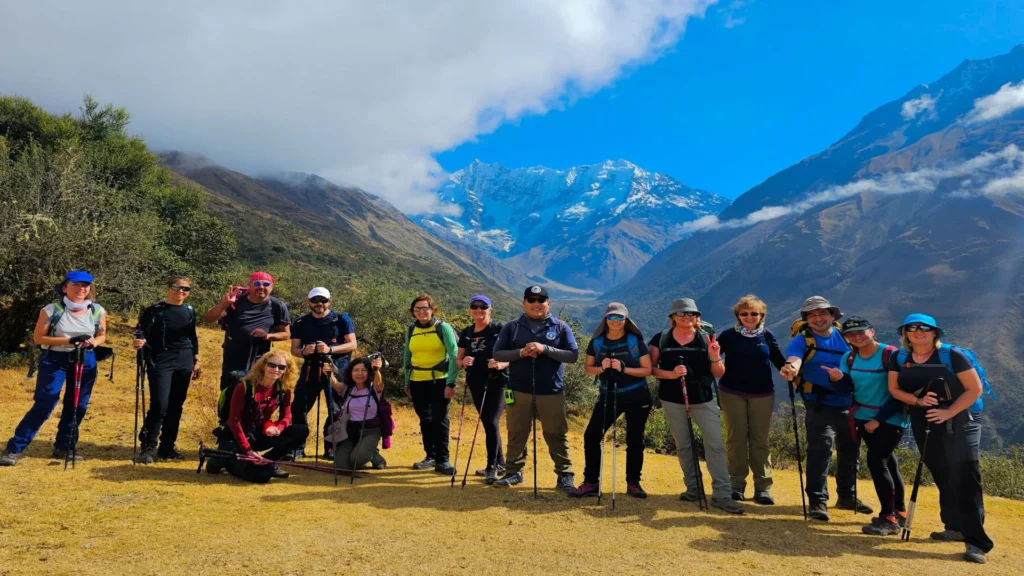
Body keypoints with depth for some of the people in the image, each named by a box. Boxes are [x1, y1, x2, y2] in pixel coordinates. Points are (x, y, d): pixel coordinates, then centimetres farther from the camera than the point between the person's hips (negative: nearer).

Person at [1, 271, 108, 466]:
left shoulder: (97, 311, -2)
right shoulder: (51, 310, -10)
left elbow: (102, 335, 10)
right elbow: (38, 338, -8)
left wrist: (92, 342, -13)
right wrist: (68, 340, -20)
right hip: (54, 360, -3)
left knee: (78, 406, 7)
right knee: (44, 404, -9)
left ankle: (63, 447, 22)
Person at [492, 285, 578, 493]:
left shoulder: (561, 327, 2)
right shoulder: (511, 327, 5)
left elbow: (573, 355, -4)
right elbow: (497, 354, 1)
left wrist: (545, 348, -16)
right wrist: (520, 353, -16)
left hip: (551, 391, -1)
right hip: (519, 390, 1)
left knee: (556, 435, 5)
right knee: (516, 433, 10)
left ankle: (565, 475, 14)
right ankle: (513, 472, 24)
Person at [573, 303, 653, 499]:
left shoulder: (635, 341, -7)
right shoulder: (596, 342, -1)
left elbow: (647, 370, -9)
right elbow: (588, 368, 4)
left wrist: (624, 369, -22)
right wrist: (601, 368, -17)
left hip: (637, 398, -2)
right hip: (608, 396, 2)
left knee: (634, 440, 5)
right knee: (591, 436, -6)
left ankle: (633, 483, 20)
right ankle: (591, 482, 5)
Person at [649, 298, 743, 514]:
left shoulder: (706, 338, 0)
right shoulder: (661, 339, -1)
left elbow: (718, 374, 0)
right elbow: (651, 368, -2)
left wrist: (715, 358, -21)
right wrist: (670, 374, -19)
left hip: (703, 399, 0)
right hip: (672, 399, 1)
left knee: (716, 444, -7)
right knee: (683, 445, 11)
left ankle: (721, 494, -2)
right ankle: (692, 487, 26)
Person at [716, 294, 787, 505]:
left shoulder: (767, 336, 3)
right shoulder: (729, 335, -2)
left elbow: (779, 361, 5)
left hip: (762, 394, 1)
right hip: (732, 392, -1)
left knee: (760, 440, 4)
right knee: (736, 438, 3)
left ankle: (763, 488, 9)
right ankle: (736, 485, 12)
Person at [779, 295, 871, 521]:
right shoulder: (802, 339, -8)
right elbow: (794, 359, -29)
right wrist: (791, 367, -51)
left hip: (849, 404, 5)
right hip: (820, 405, -5)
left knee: (850, 450, 16)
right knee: (820, 450, -14)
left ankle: (847, 496, 34)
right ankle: (817, 501, -6)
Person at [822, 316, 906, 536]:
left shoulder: (890, 355, -16)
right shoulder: (849, 358, 2)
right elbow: (847, 386, -3)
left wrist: (879, 419, -17)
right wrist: (837, 378, -26)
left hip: (891, 419, -6)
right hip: (864, 418, 6)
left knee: (876, 460, -15)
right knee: (886, 462, 16)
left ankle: (889, 519, -7)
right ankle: (899, 512, 30)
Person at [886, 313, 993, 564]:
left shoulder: (951, 355, -13)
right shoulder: (899, 358, 0)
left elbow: (975, 389, -13)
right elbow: (894, 389, 3)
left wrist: (948, 412, -22)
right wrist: (917, 400, -16)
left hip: (961, 420, -5)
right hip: (924, 422, 5)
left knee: (963, 476, -14)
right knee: (942, 476, 13)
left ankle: (976, 540, -12)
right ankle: (955, 527, 27)